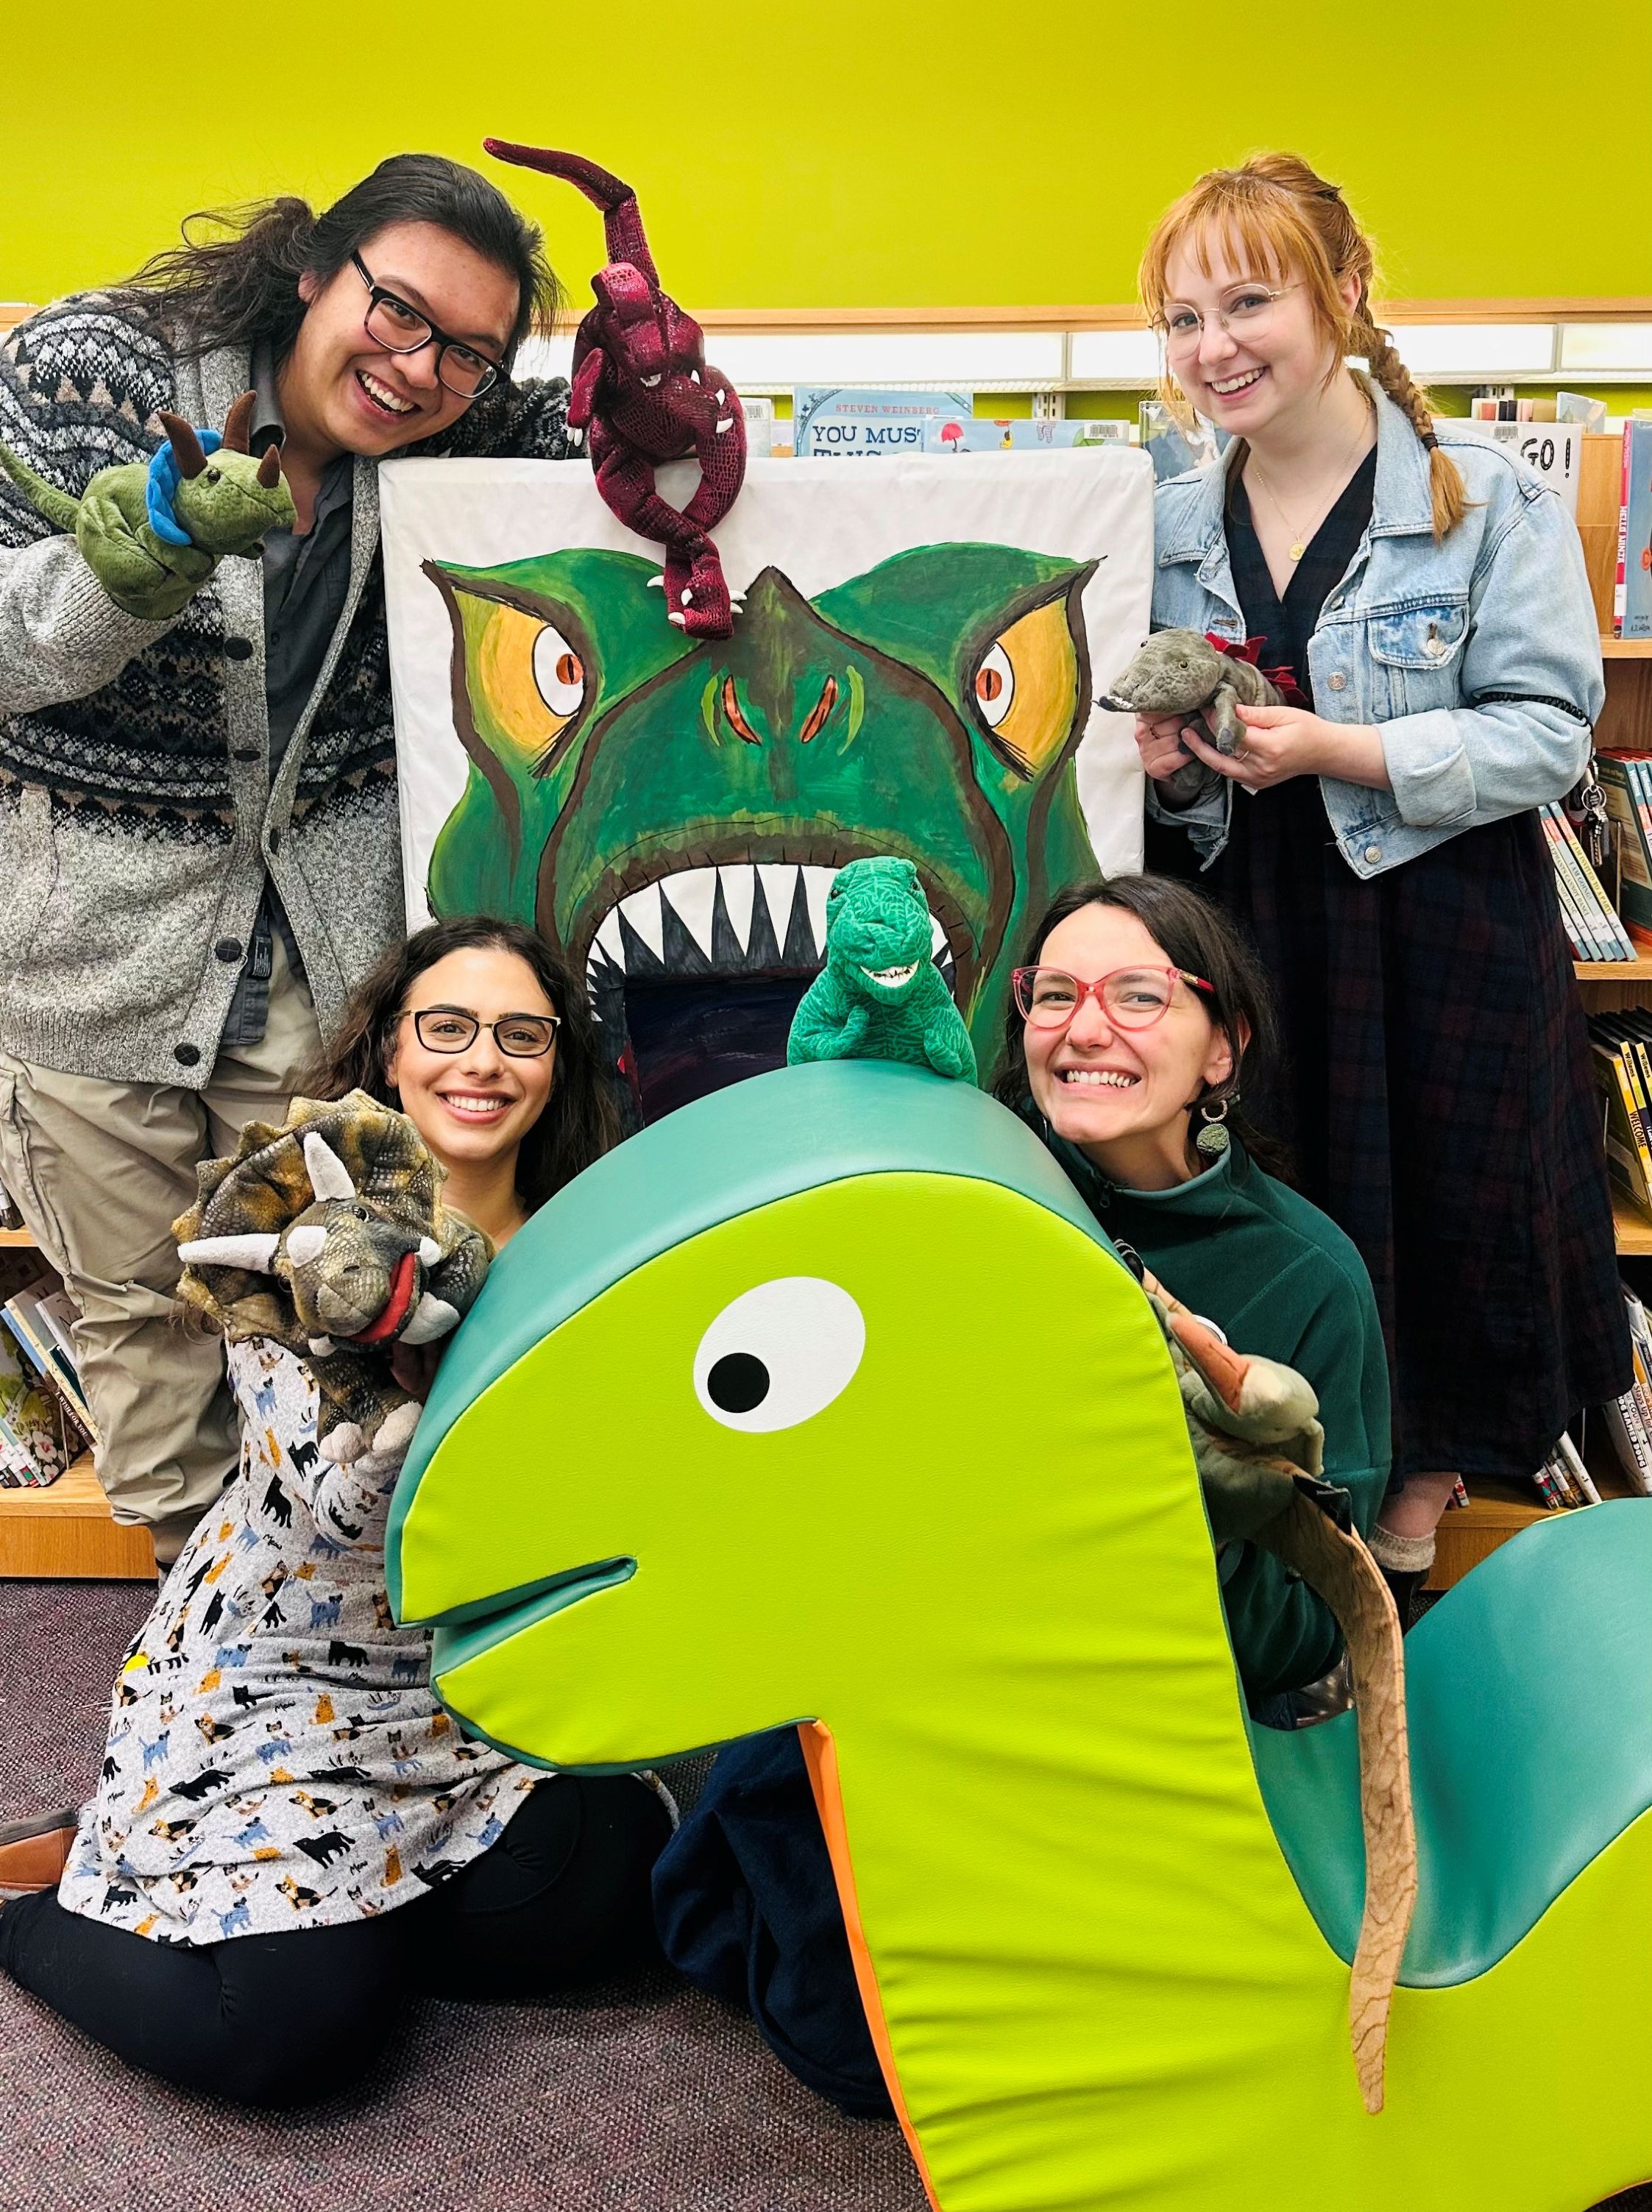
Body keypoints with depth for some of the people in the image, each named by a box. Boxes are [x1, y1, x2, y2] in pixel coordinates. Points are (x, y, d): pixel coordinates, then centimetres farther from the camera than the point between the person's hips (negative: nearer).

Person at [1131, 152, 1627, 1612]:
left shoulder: (1486, 497, -7)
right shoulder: (1177, 528, 8)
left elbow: (1550, 733, -12)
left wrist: (1342, 750, -22)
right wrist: (1167, 766, -8)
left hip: (1448, 938, -3)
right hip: (1253, 929, 4)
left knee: (1441, 1213, 6)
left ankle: (1416, 1513, 28)